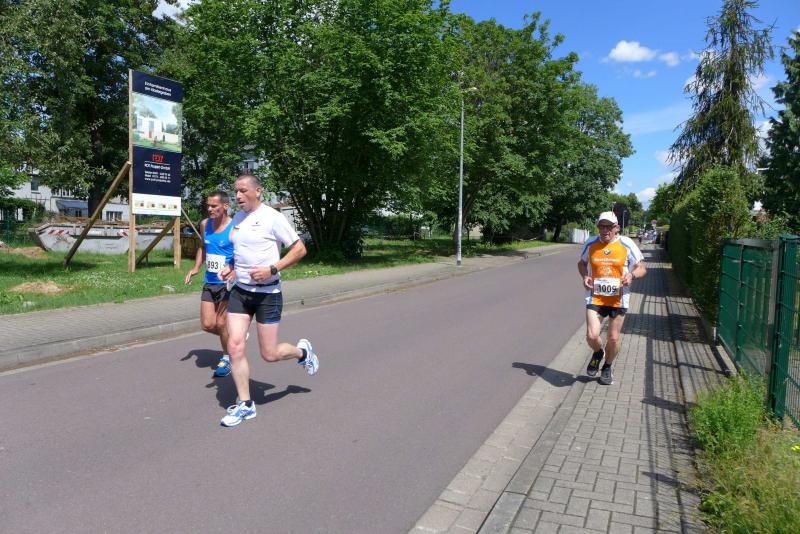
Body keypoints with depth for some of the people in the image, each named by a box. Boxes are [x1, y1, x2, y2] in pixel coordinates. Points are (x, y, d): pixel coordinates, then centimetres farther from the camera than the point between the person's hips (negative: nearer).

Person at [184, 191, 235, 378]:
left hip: (228, 283, -6)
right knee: (207, 325, 4)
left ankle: (227, 358, 19)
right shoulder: (205, 224, 5)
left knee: (221, 323, -3)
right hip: (209, 282, 6)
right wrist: (196, 267, 10)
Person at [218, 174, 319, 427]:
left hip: (267, 293, -6)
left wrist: (271, 269, -20)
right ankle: (245, 405, 11)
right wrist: (231, 268, 6)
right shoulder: (237, 218, 9)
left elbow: (299, 249, -10)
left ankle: (302, 351, 33)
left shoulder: (272, 217, -12)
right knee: (235, 346, -3)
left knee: (269, 354, 0)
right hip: (240, 291, 6)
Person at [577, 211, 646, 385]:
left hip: (618, 298, -1)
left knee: (613, 338, 8)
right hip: (595, 297, 1)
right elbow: (581, 263, 18)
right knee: (592, 336, -11)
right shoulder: (591, 244, 1)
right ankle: (598, 353, 25)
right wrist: (585, 276, -3)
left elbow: (642, 268, 1)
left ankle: (607, 367, 35)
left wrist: (632, 275, -22)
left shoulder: (627, 244, -5)